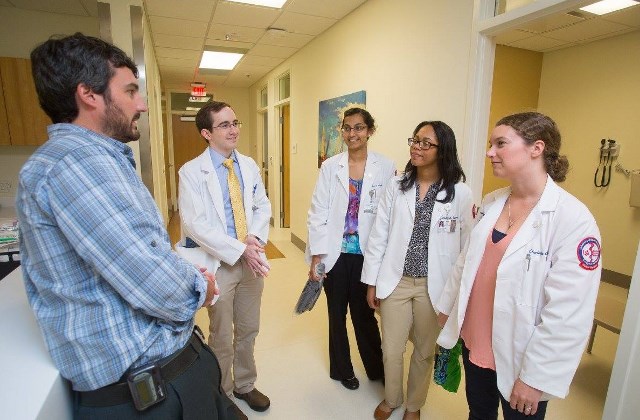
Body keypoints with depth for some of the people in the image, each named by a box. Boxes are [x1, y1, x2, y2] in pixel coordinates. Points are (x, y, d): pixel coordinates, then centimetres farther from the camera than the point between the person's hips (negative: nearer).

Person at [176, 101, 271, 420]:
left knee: (249, 330, 19)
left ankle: (245, 385, 43)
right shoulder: (192, 172, -11)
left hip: (252, 259, 5)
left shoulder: (249, 165, 5)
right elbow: (196, 224, -17)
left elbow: (263, 206, 8)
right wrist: (240, 251, -22)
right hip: (219, 264, -4)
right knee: (222, 337, 14)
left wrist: (255, 238, -11)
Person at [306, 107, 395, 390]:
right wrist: (316, 256, -7)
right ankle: (342, 369, 39)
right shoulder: (330, 167, -3)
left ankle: (377, 368, 38)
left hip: (367, 254, -1)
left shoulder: (386, 168, -4)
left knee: (364, 313, 12)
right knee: (337, 314, 16)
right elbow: (318, 212, -4)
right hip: (336, 254, 1)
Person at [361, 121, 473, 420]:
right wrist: (372, 281, 2)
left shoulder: (460, 193, -8)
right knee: (391, 350, 13)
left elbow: (465, 245, -3)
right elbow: (378, 236, 0)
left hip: (434, 286, -1)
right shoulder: (396, 186, -2)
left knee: (424, 351, 18)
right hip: (395, 281, 1)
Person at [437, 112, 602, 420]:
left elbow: (570, 313, -20)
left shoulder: (573, 218, -19)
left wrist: (536, 377, -17)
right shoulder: (490, 203, -1)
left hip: (518, 358, -5)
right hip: (473, 345, 5)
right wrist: (448, 307, 12)